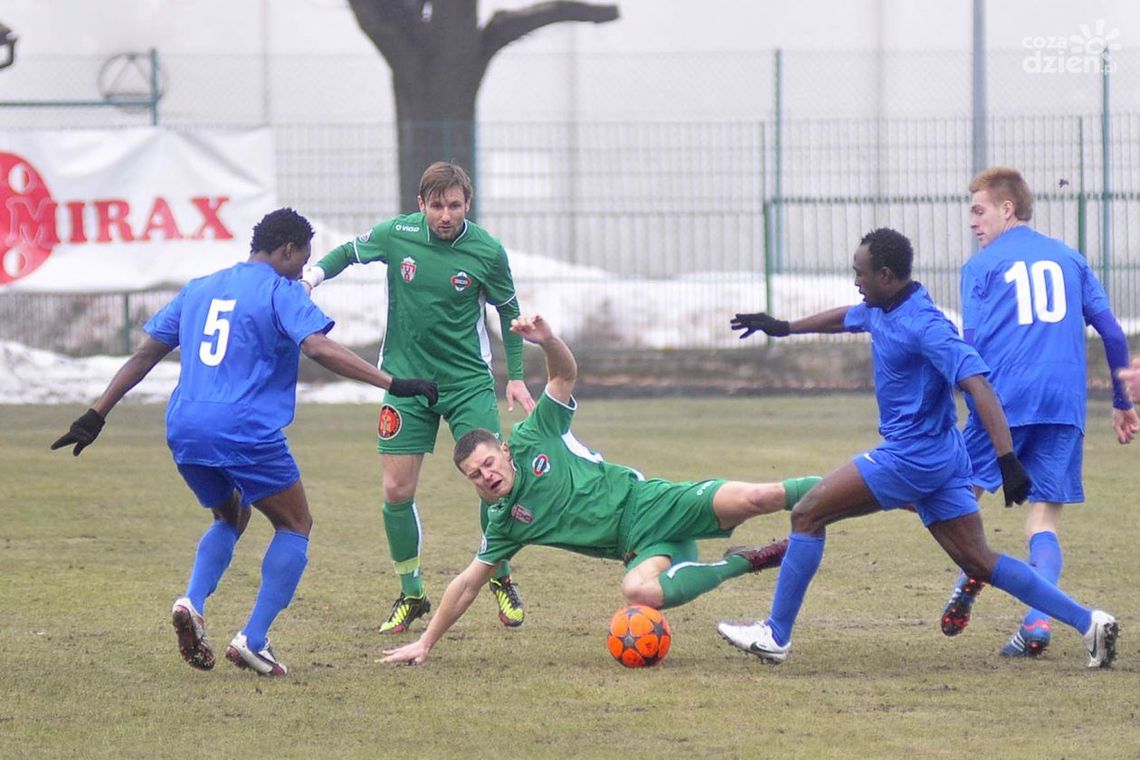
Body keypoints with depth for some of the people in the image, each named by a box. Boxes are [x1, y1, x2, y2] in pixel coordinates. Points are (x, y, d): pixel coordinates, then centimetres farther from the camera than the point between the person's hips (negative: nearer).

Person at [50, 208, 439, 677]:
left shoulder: (198, 290, 19)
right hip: (247, 433, -6)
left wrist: (96, 415, 24)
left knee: (230, 518, 29)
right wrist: (394, 385, -17)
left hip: (184, 432, 6)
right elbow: (319, 348, -15)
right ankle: (252, 640, -2)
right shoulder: (281, 292, 0)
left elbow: (145, 353, 20)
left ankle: (192, 602, 2)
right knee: (295, 525, 10)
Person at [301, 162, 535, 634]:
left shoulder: (487, 251, -9)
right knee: (397, 492, -3)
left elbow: (508, 311, 7)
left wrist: (516, 376, 5)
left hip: (468, 382, -1)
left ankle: (502, 580, 14)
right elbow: (349, 253, 12)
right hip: (404, 378, 1)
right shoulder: (395, 235, -8)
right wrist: (313, 275, -7)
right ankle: (411, 595, 16)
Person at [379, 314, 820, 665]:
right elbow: (467, 585, 14)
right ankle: (742, 563, -14)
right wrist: (425, 643, 11)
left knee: (755, 499, -26)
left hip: (658, 505, -2)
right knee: (640, 592, -34)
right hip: (642, 546, 2)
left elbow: (566, 374, -3)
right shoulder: (505, 524, 9)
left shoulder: (533, 440, 2)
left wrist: (548, 341, -26)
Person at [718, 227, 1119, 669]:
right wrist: (784, 328, 44)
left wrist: (1008, 461, -34)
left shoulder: (925, 326, -19)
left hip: (912, 457, -10)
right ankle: (1087, 622, 3)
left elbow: (979, 387, -27)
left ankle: (776, 635, -1)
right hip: (938, 460, 10)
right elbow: (846, 318, 34)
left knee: (808, 513, -5)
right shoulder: (882, 312, 9)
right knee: (978, 563, 7)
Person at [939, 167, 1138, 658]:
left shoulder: (982, 265, 7)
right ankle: (1039, 619, -16)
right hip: (1066, 404, 3)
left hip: (1004, 398, -3)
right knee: (1045, 513, 4)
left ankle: (969, 574, -16)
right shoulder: (1068, 258, 17)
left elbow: (970, 344, -2)